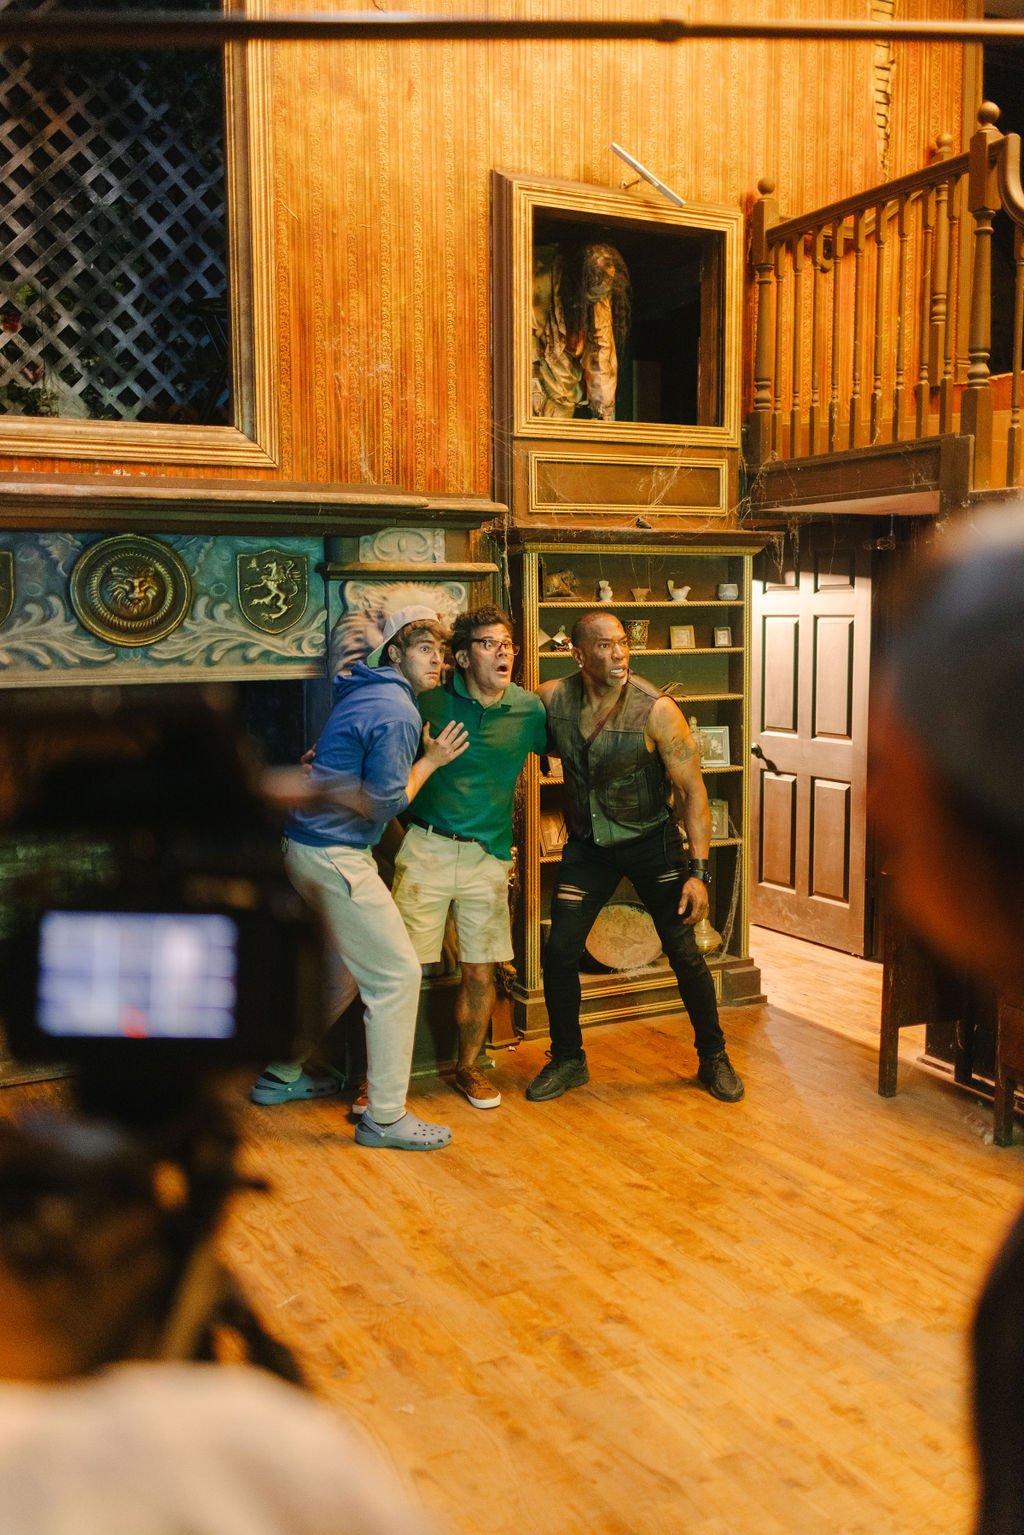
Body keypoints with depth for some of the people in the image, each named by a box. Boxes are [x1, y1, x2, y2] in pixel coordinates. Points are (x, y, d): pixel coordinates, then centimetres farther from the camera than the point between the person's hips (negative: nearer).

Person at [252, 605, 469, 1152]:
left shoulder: (365, 692, 13)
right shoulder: (397, 714, -18)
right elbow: (386, 804, -18)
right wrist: (430, 761, -7)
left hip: (307, 845, 10)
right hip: (335, 856, -10)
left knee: (341, 972, 23)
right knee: (397, 975, -5)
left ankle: (281, 1076, 36)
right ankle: (384, 1117, 1)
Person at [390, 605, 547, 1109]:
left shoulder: (529, 709, 2)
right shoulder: (429, 701, -3)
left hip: (488, 857, 2)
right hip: (426, 848, -2)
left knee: (481, 972, 8)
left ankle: (468, 1067, 29)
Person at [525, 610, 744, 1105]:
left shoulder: (656, 710, -23)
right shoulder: (552, 699, -14)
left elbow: (692, 791, -18)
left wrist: (699, 872, -23)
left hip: (650, 841, -3)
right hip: (587, 843, 3)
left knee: (684, 953, -1)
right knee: (559, 953, 0)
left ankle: (713, 1058, 21)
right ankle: (567, 1060, 21)